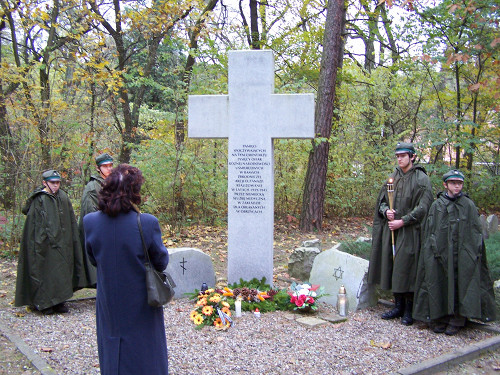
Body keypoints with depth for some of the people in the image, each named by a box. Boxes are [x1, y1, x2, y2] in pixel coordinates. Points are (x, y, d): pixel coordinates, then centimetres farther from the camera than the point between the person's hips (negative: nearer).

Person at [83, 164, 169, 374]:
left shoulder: (90, 222, -12)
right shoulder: (147, 223, -22)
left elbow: (93, 260, 3)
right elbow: (161, 262, -9)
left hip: (109, 304, 3)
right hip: (141, 307, -3)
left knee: (112, 358, 19)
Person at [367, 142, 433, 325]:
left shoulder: (421, 179, -5)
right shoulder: (393, 177, 12)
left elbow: (423, 207, -10)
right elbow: (381, 201, 15)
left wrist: (402, 221, -14)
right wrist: (386, 211, -6)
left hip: (410, 232, -6)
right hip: (391, 230, 6)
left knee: (406, 268, -5)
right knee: (392, 267, 7)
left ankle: (409, 309, 7)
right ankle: (398, 305, 19)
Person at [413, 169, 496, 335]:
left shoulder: (469, 205, 4)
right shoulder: (436, 206, 5)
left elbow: (476, 234, 4)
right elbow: (428, 233, 6)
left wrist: (474, 254, -2)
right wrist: (433, 250, -1)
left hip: (463, 255, 0)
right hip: (440, 253, 1)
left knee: (460, 286, 0)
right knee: (439, 286, 4)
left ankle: (456, 321, 10)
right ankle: (439, 319, 15)